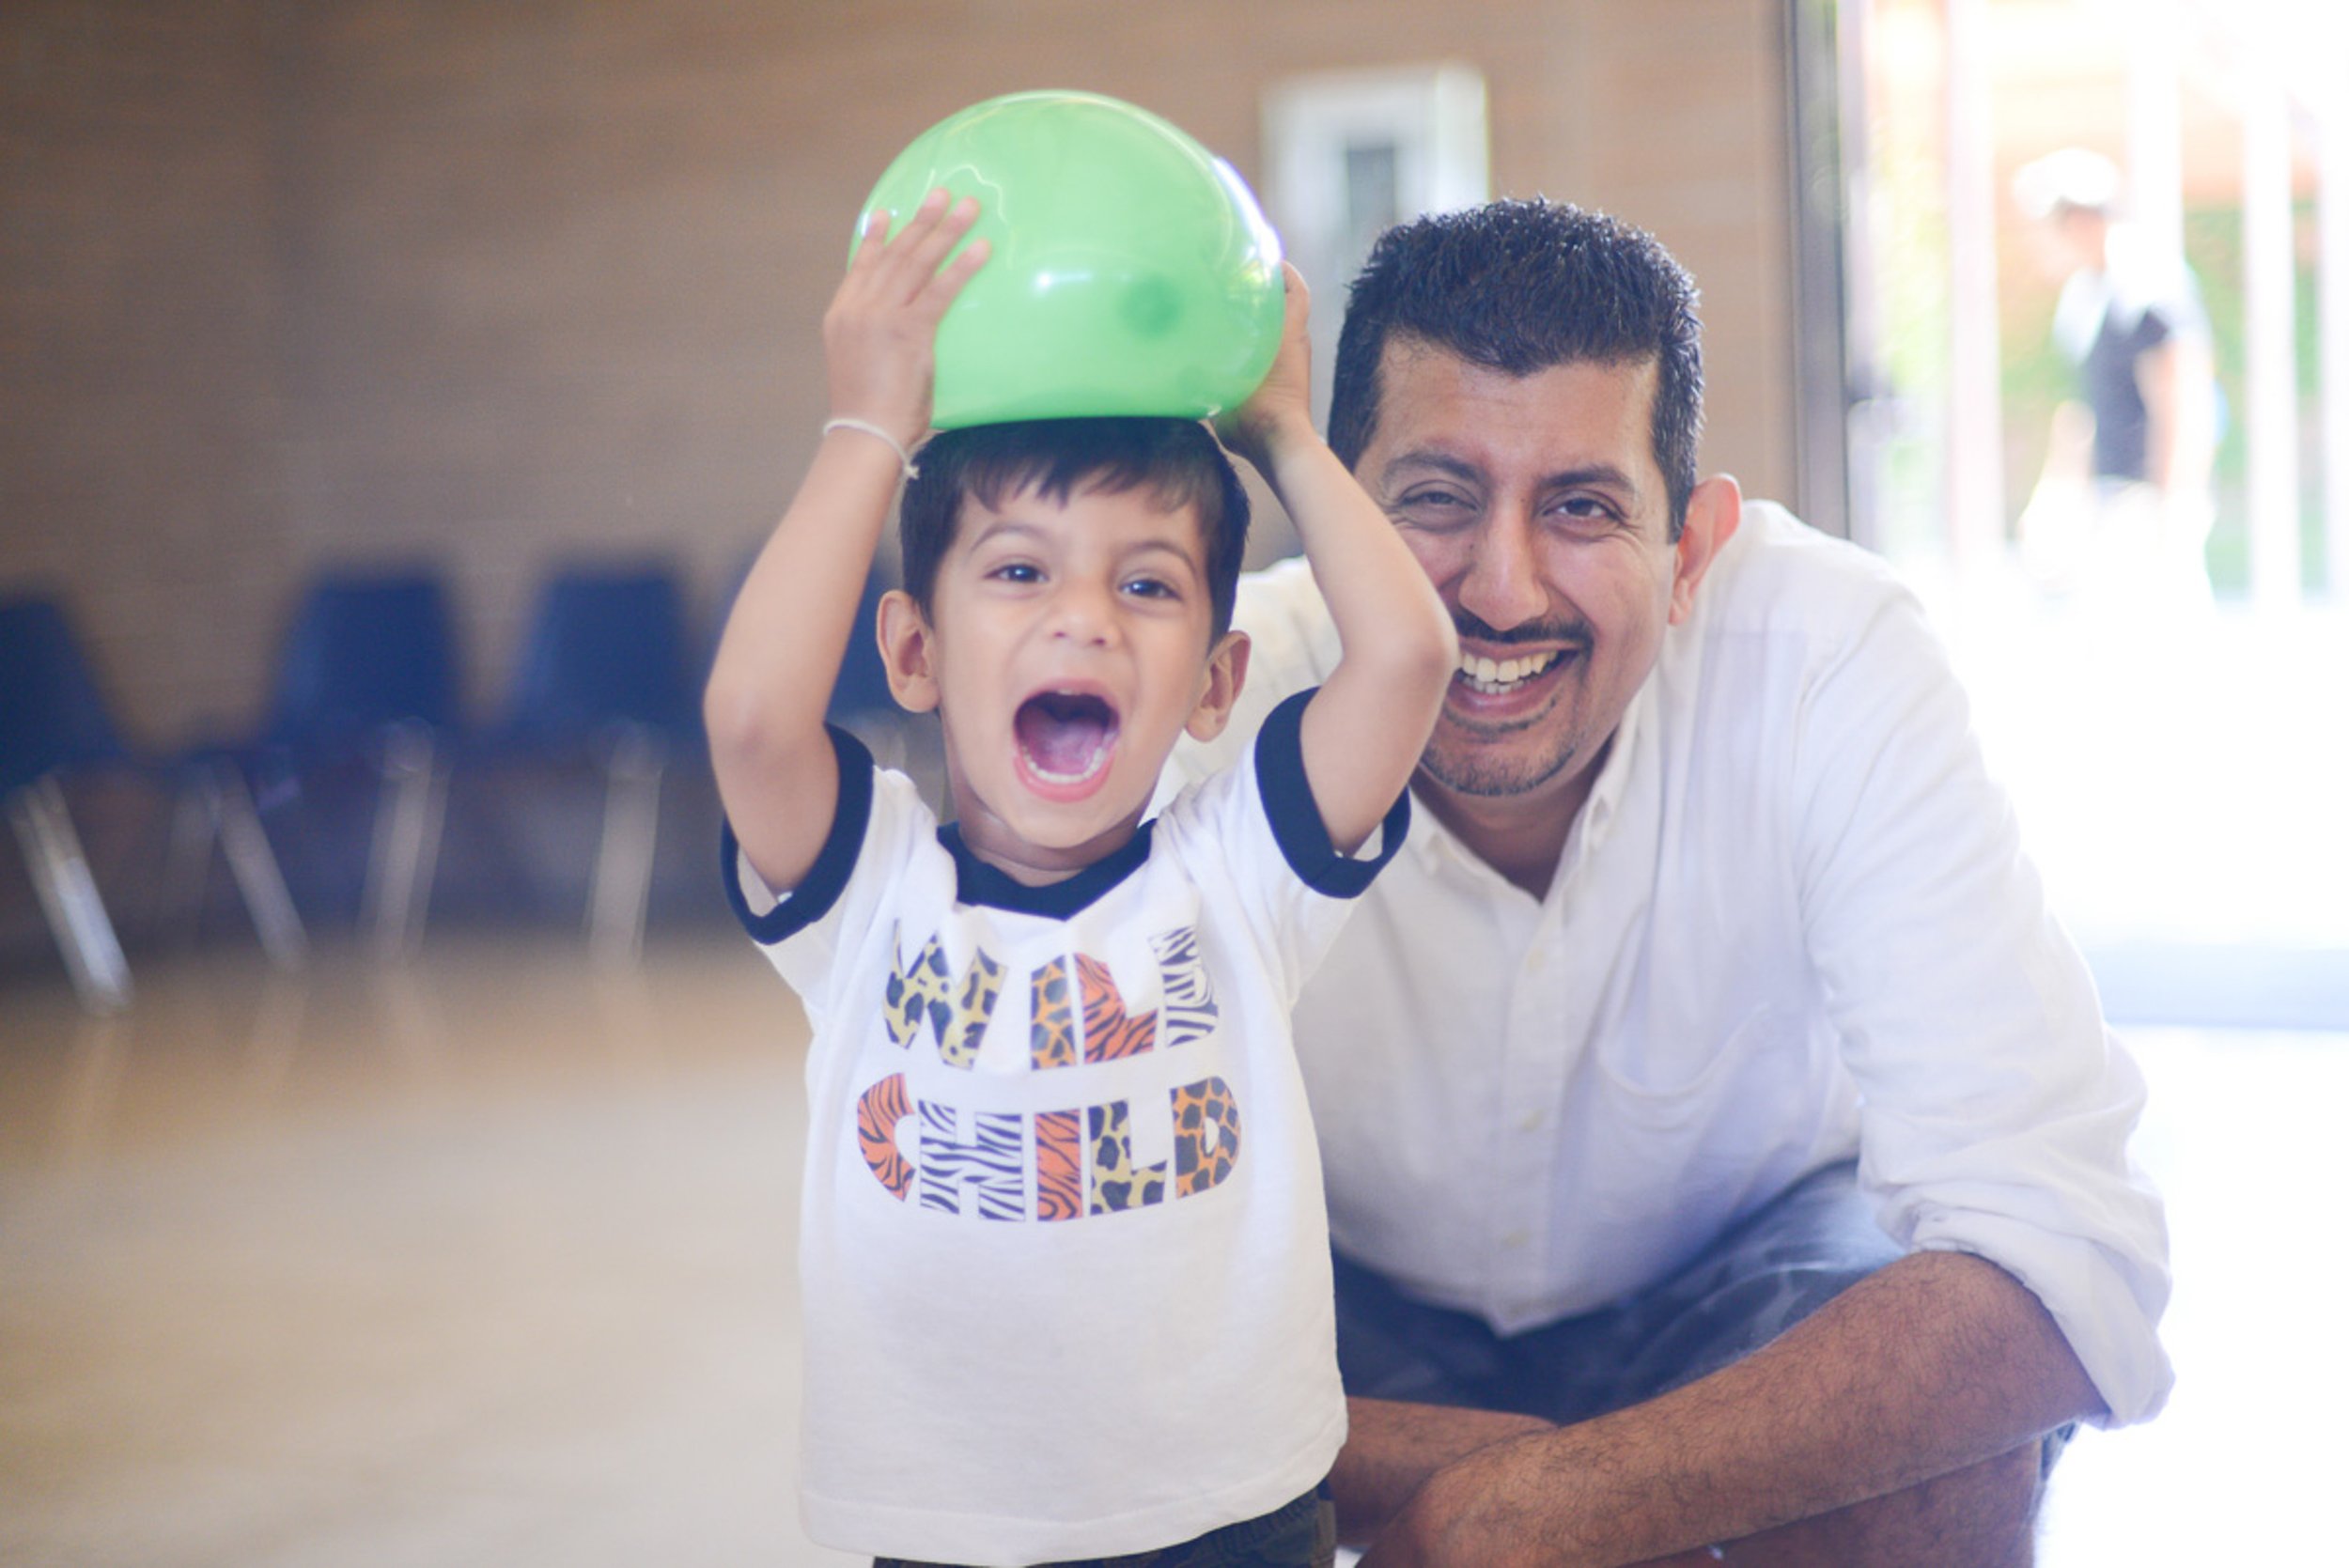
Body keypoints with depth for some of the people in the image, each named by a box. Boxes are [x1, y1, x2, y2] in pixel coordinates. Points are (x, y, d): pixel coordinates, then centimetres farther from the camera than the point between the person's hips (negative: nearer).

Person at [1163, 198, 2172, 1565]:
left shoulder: (1832, 661, -29)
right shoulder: (1204, 713, -27)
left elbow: (2065, 1255, -35)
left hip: (1754, 1277, 1)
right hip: (1366, 1310, 0)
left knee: (1949, 1445, -30)